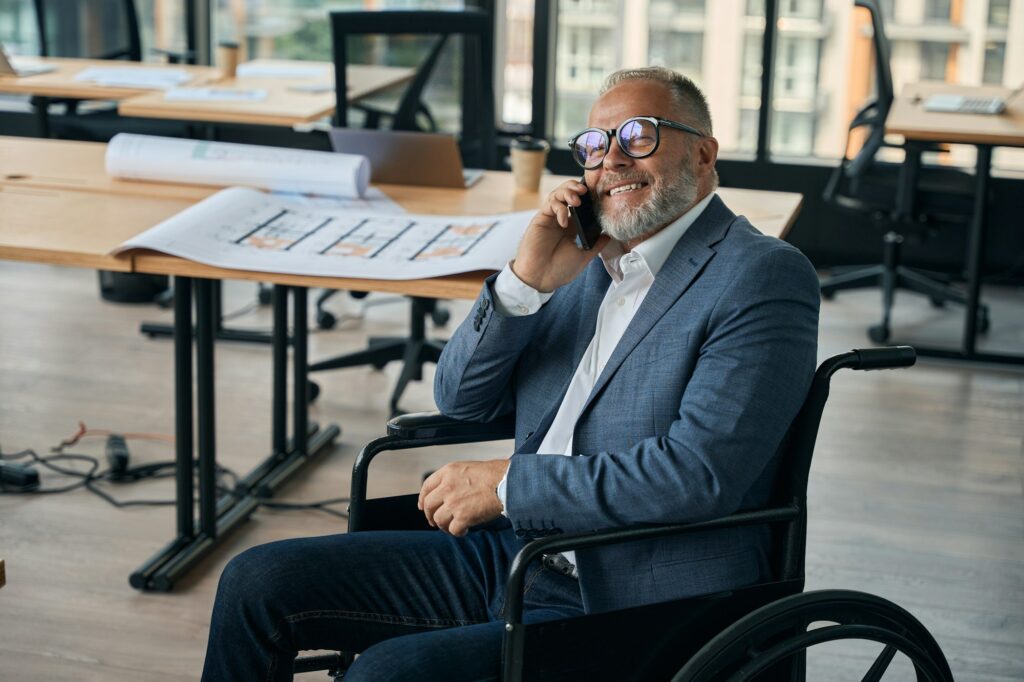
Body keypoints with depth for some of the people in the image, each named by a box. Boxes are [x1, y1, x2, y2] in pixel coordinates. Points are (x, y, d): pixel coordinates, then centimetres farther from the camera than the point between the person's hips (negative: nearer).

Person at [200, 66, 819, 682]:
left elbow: (699, 473, -22)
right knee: (259, 582, 0)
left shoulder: (765, 277, -10)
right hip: (509, 558, 8)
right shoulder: (586, 258, 13)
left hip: (628, 608, -7)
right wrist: (528, 280, -5)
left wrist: (507, 483, -15)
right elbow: (460, 399, 12)